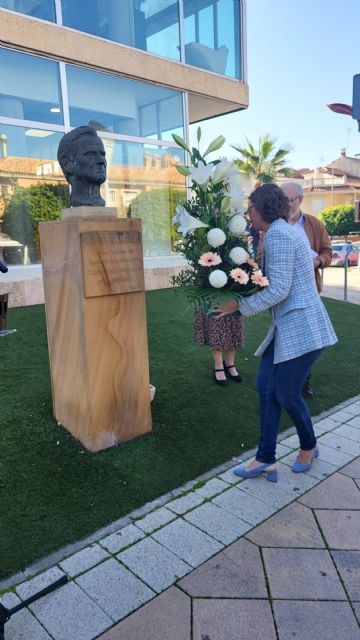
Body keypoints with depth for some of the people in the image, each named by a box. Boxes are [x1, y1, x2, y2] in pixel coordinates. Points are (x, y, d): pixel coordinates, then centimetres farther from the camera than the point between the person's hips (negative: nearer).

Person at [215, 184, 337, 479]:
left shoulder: (277, 235, -17)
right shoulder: (284, 231, 15)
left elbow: (278, 290, -22)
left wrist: (238, 305, -13)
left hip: (301, 326, -10)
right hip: (287, 326, 10)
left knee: (287, 395, 4)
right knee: (266, 386, 9)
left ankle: (309, 446, 32)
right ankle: (266, 459, 18)